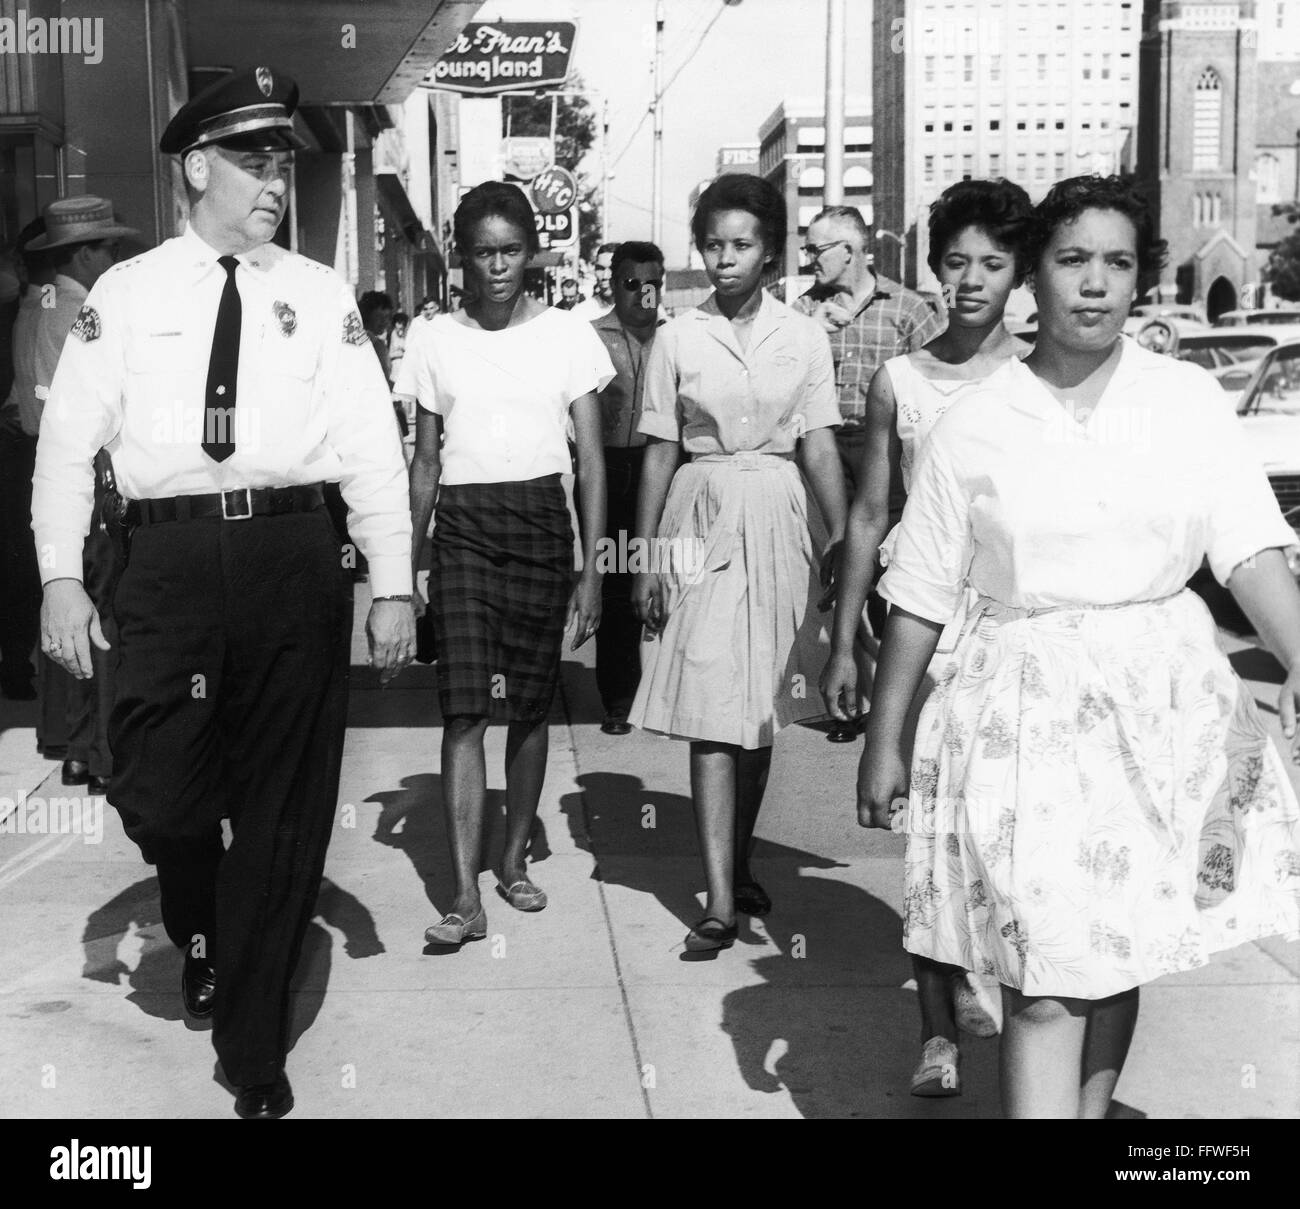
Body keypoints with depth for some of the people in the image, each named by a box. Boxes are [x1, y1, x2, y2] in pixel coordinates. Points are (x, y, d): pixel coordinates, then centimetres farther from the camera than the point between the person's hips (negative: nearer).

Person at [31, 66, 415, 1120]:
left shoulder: (321, 296, 9)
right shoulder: (126, 294, 8)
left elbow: (373, 447, 4)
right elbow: (68, 439, 5)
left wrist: (393, 586, -2)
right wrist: (62, 576, -5)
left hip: (294, 553, 1)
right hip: (170, 553, 0)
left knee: (286, 805, 6)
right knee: (156, 794, -1)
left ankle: (254, 1049, 25)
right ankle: (202, 935, 38)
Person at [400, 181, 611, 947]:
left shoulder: (568, 336, 2)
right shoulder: (436, 341, 6)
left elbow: (592, 461, 2)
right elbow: (427, 463, 11)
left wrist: (592, 568, -3)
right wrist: (408, 563, 7)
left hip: (542, 522, 0)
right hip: (463, 526, 0)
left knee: (531, 705, 7)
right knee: (465, 707, -9)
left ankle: (515, 859, 25)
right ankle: (467, 896, -7)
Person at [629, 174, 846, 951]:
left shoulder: (804, 337, 4)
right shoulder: (678, 338, 2)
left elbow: (820, 448, 1)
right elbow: (660, 455, 3)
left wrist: (842, 540, -8)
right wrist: (646, 556, 0)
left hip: (780, 521, 2)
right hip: (704, 519, -1)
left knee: (762, 708, 10)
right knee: (712, 715, -6)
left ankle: (740, 863, 28)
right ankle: (721, 900, -5)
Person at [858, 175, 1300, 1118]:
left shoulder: (1189, 399, 2)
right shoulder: (975, 426, -1)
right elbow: (919, 597, 2)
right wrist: (885, 739, 4)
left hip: (1166, 696, 2)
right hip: (1028, 711, -2)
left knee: (1118, 953, 15)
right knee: (1045, 979, -5)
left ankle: (1094, 1107, 35)